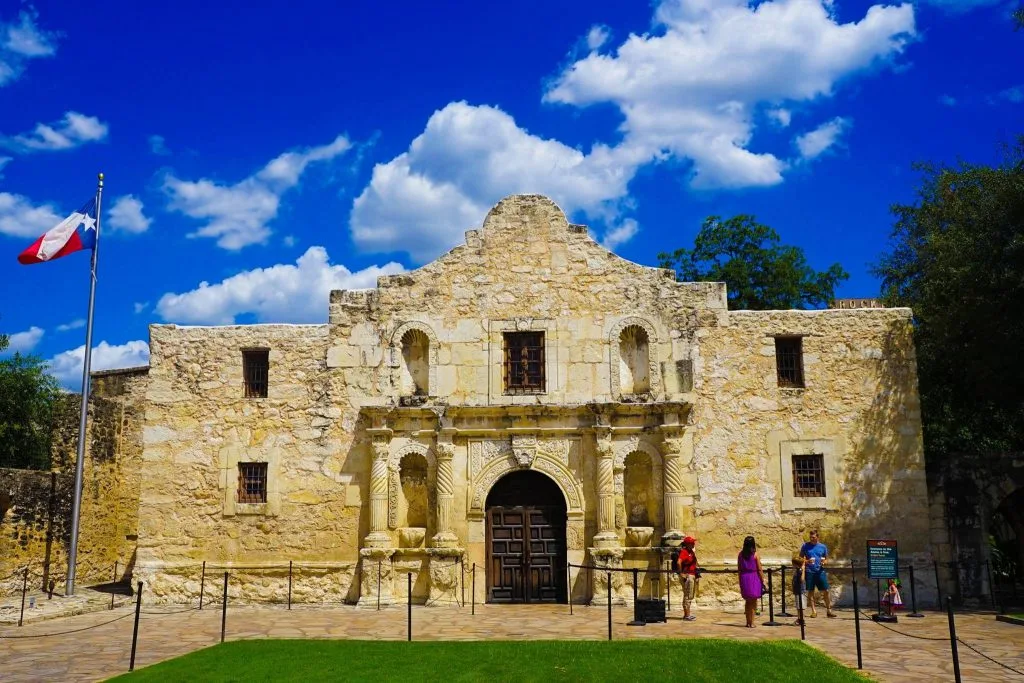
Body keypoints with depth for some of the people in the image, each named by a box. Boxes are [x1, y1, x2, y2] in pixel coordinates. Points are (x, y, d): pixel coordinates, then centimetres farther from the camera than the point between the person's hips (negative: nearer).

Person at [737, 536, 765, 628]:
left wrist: (740, 581, 14)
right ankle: (751, 622, 3)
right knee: (753, 601, 5)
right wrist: (763, 581, 1)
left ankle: (748, 622, 19)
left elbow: (739, 569, 6)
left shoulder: (741, 554, 2)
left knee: (747, 601, 16)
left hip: (744, 578, 3)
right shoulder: (755, 554, -9)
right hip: (754, 578, -3)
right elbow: (760, 570, -8)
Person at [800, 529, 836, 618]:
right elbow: (800, 558, 8)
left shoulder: (823, 547, 8)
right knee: (810, 591, 2)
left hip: (820, 571, 1)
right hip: (809, 571, -1)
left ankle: (829, 610, 9)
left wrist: (824, 562, -7)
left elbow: (826, 558, 15)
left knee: (825, 591, -2)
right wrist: (806, 561, -12)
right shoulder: (805, 546, 4)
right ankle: (814, 611, 10)